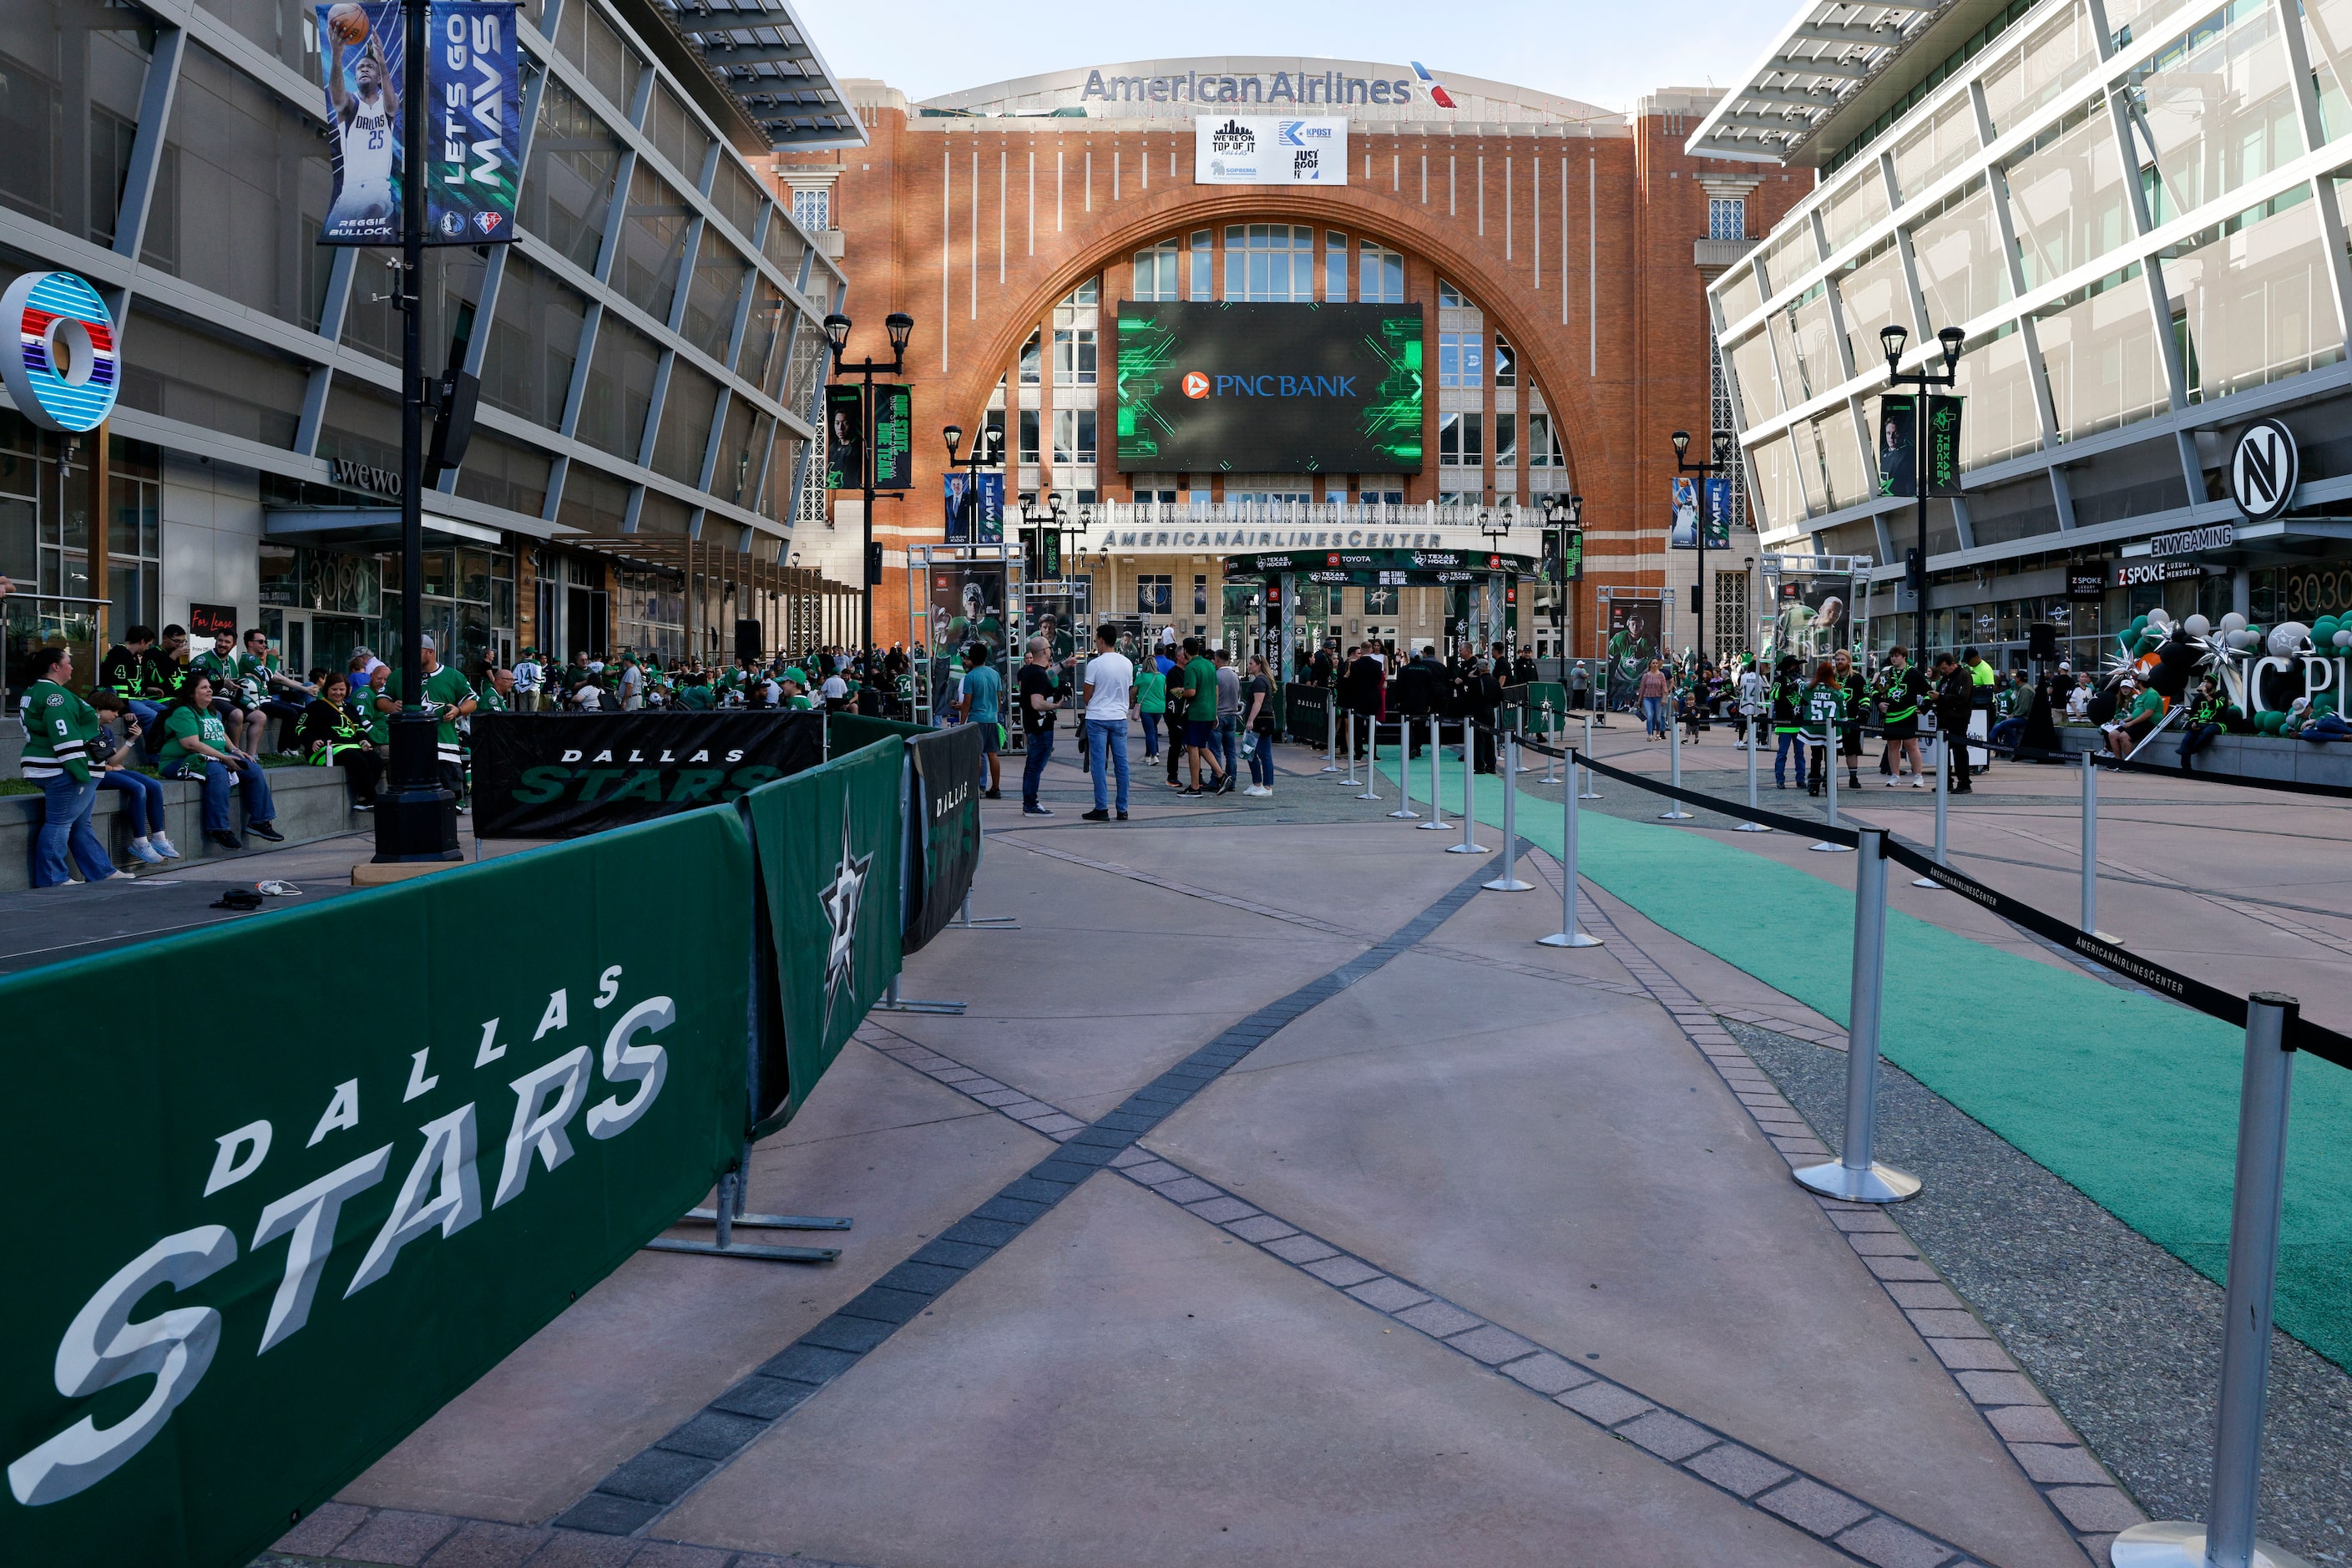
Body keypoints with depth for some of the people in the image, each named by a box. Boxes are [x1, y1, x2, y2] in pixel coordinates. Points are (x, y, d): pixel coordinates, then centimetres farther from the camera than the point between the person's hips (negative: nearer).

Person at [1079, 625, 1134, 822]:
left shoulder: (1095, 664, -11)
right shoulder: (1127, 664, 5)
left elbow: (1086, 696, -6)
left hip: (1097, 718, -4)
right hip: (1119, 717, 5)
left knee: (1098, 764, 0)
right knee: (1121, 763, 6)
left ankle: (1102, 808, -2)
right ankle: (1122, 809, 8)